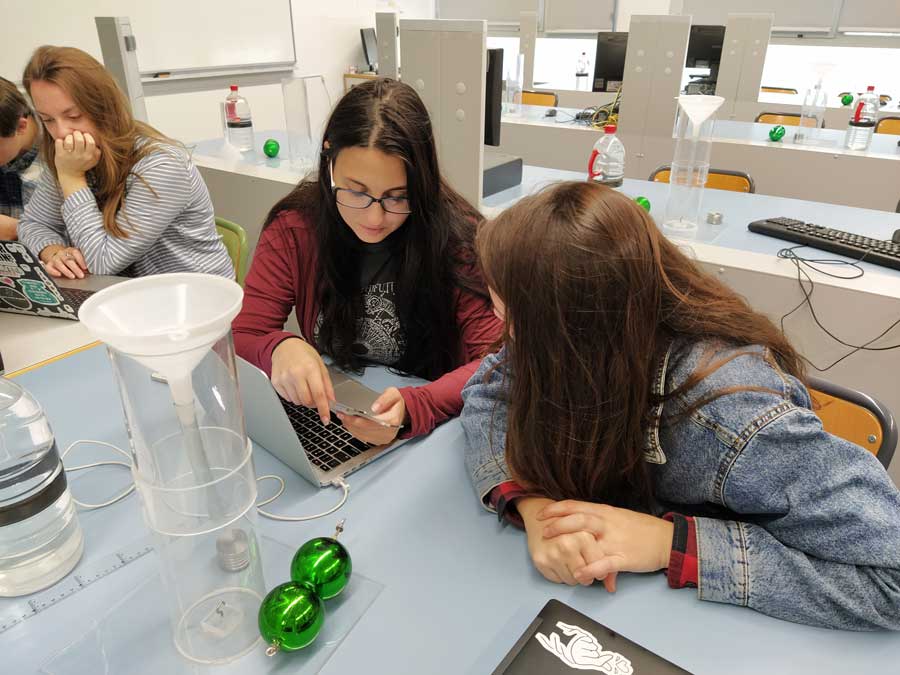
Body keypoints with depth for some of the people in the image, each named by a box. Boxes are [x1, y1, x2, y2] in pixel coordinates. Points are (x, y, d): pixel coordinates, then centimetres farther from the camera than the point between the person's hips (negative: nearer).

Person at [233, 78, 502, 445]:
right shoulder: (293, 229, -7)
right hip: (324, 425, 2)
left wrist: (413, 408, -32)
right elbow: (239, 339, -5)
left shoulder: (456, 236, -14)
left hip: (430, 434, -1)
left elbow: (496, 363, -16)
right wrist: (279, 349, -27)